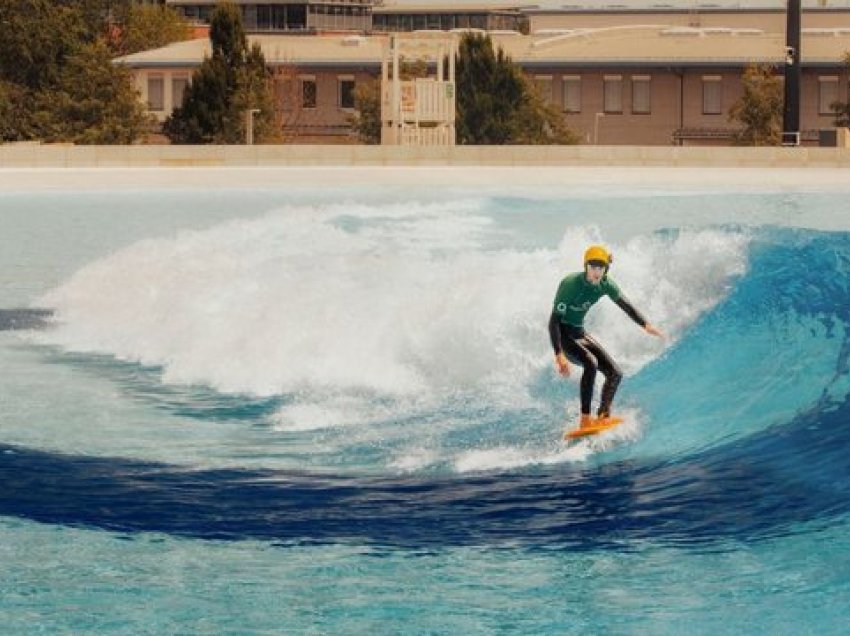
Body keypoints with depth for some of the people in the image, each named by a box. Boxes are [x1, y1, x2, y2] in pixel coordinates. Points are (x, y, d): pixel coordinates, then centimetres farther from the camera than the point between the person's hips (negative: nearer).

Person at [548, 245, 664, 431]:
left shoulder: (605, 284, -6)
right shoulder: (571, 284, -26)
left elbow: (625, 304, 11)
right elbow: (554, 321, -28)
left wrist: (645, 325, -2)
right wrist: (559, 355, -37)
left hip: (580, 333, 8)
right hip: (562, 335, -8)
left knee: (615, 374, -1)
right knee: (591, 363, -31)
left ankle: (602, 416, 5)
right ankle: (585, 420, -32)